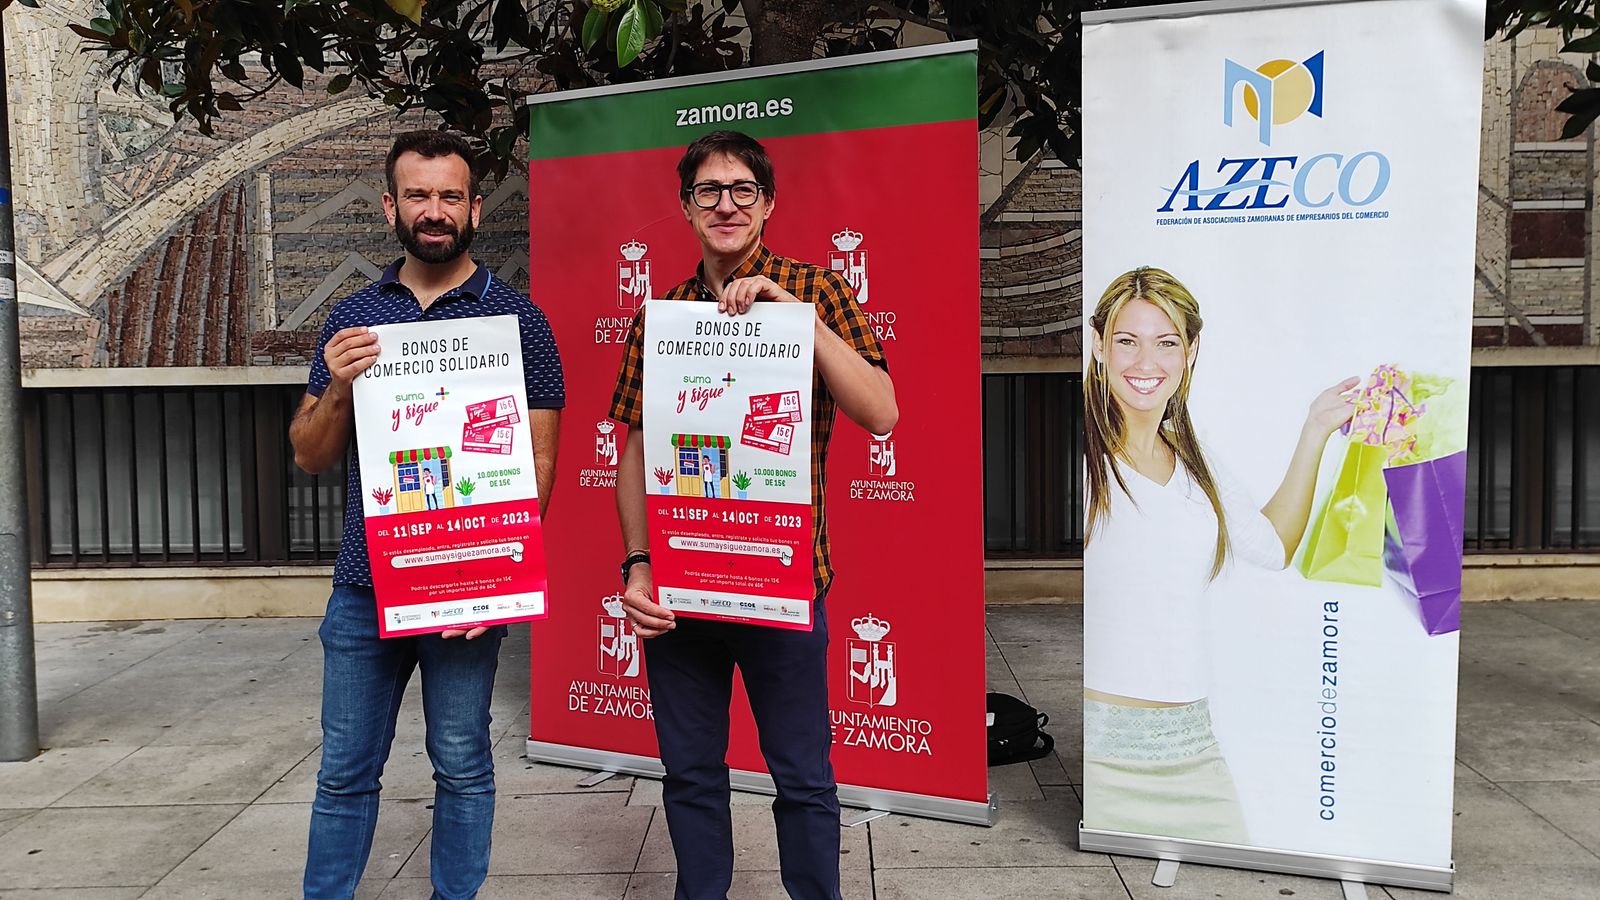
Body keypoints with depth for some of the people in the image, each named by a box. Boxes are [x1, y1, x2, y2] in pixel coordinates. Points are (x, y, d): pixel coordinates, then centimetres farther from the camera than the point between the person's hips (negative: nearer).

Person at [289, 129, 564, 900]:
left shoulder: (516, 316, -1)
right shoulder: (352, 318, 8)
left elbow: (539, 456, -4)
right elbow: (309, 457, 9)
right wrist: (338, 389, -12)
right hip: (363, 584, 3)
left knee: (461, 766, 8)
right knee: (345, 770, 12)